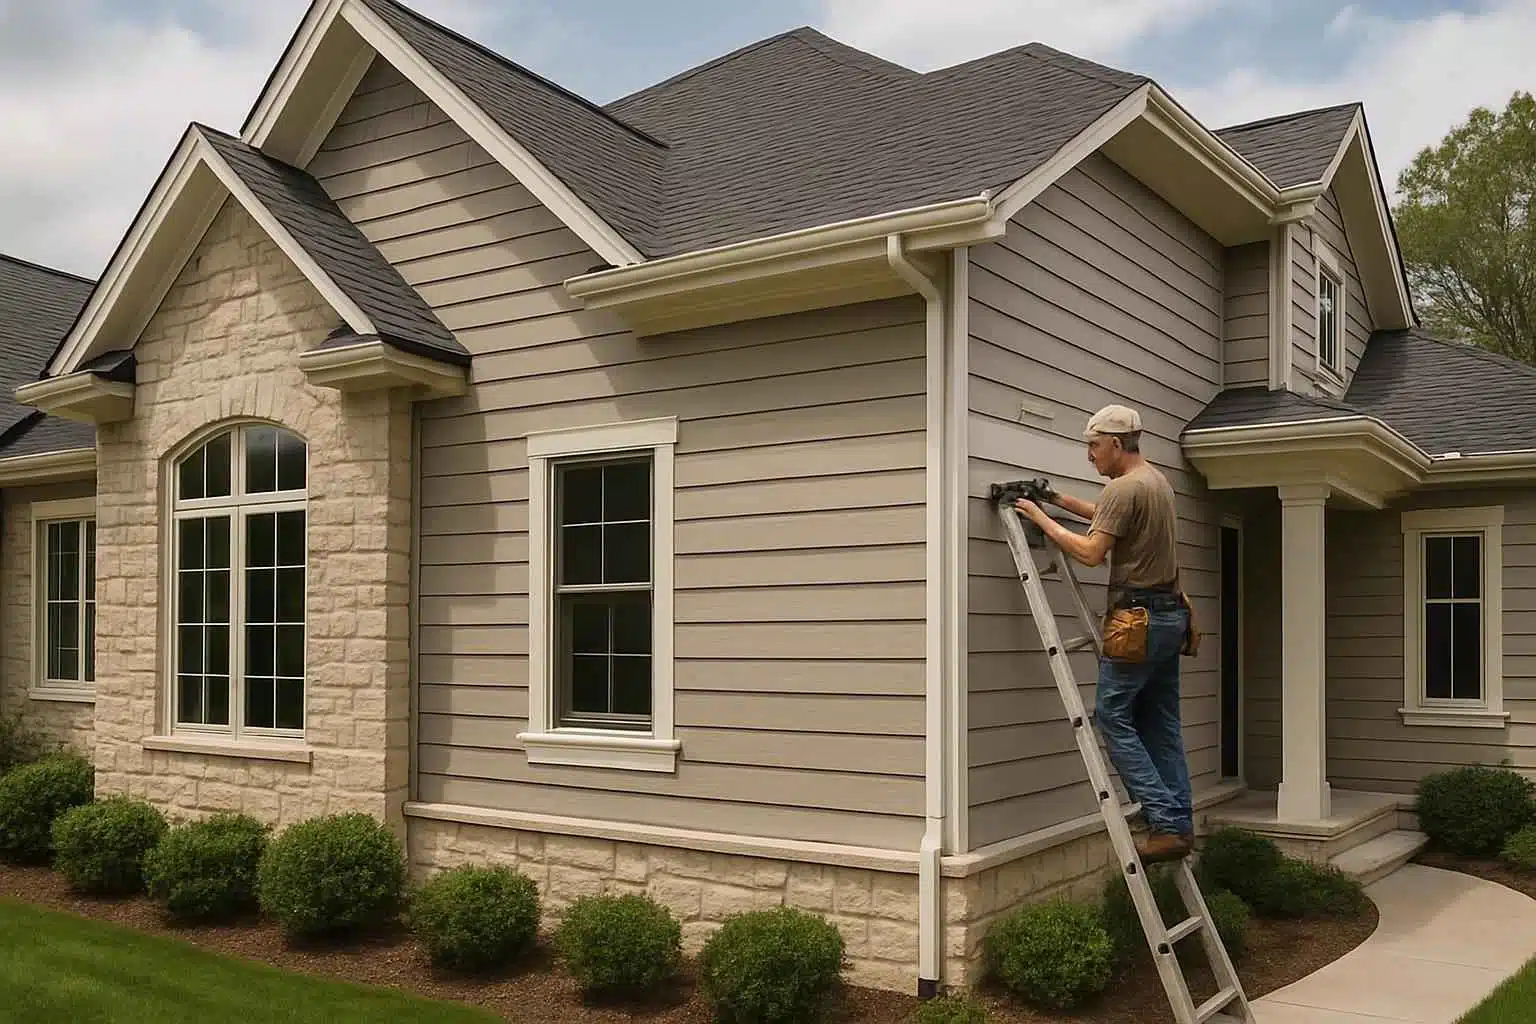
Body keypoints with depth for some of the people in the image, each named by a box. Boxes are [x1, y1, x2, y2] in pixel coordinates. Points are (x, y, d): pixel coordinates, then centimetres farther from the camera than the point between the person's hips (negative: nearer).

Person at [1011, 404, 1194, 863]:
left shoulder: (1123, 487, -14)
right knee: (1162, 725, 11)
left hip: (1139, 617, -10)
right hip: (1171, 615, 10)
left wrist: (1041, 518, -10)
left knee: (1113, 714, -5)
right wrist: (1058, 499, 25)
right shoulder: (1157, 480, 17)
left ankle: (1165, 822, -9)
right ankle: (1181, 825, 11)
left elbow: (1091, 552, -19)